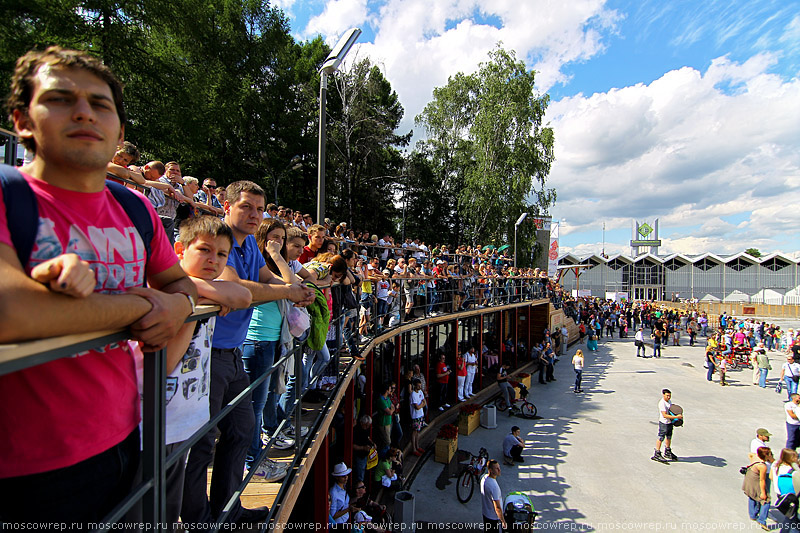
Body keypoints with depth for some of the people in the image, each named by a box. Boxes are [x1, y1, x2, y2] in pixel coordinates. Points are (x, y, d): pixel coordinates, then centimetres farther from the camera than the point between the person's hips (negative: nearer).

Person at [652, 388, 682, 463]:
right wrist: (676, 417, -32)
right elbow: (664, 415, -27)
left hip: (670, 422, 9)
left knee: (669, 437, 21)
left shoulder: (669, 401, 4)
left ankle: (667, 452, 38)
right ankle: (657, 454, 6)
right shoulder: (662, 403, -23)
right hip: (664, 423, -9)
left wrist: (678, 416, 7)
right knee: (661, 438, -2)